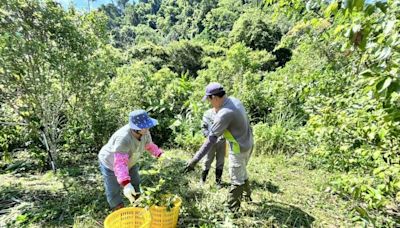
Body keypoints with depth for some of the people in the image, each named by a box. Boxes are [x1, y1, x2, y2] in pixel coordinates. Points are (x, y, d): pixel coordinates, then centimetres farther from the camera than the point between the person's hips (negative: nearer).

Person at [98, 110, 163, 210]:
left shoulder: (144, 132, -23)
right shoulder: (123, 138, -44)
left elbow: (149, 145, -2)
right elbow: (120, 164, -47)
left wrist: (160, 155, -12)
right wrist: (126, 184, -56)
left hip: (129, 162, 7)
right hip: (110, 164, -7)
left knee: (135, 184, 20)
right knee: (113, 192, 6)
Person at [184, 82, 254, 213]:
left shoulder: (224, 113, -30)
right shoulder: (234, 100, -4)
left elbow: (211, 139, -32)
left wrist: (195, 159, -30)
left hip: (239, 148, -9)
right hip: (248, 143, 9)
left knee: (236, 180, 7)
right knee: (242, 172, 29)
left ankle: (231, 209, 24)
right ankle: (247, 195, 50)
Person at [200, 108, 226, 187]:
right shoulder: (208, 113, -2)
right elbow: (203, 127, 0)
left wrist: (223, 136, -12)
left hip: (222, 141, 2)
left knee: (220, 162, 11)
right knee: (208, 161, 7)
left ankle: (218, 181, 26)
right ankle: (203, 179, 26)